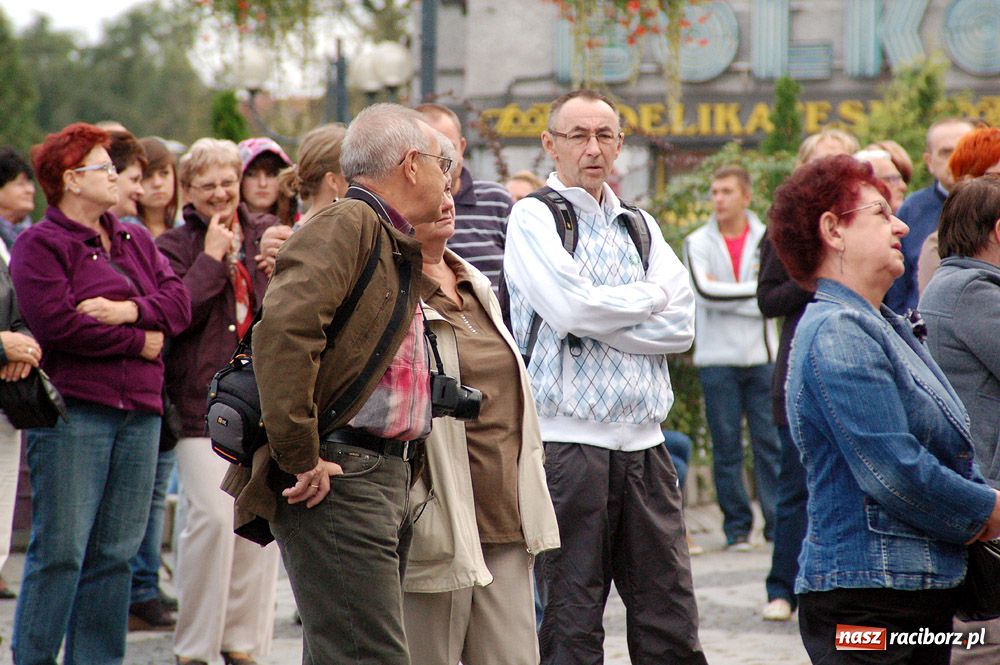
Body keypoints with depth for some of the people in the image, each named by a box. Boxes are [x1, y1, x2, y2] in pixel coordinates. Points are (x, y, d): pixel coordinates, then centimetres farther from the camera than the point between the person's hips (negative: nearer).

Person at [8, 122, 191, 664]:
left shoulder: (136, 243, 19)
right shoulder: (41, 244, -3)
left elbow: (178, 302, 8)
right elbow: (56, 324, -15)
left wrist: (130, 310, -12)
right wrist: (138, 342, -8)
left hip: (139, 412, 7)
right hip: (73, 411, -6)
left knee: (116, 552, 7)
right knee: (61, 548, -7)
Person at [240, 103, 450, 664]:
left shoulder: (401, 248, 22)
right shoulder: (345, 226, -11)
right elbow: (283, 329, -25)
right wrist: (300, 458, -24)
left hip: (389, 480, 10)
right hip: (338, 482, -10)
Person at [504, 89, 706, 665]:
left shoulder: (641, 225, 16)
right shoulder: (533, 217, 1)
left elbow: (682, 326, 3)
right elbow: (570, 308, -15)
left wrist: (598, 318, -9)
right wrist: (653, 294, 0)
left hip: (644, 442, 5)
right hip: (569, 439, -5)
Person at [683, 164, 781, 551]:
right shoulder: (698, 243, 4)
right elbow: (705, 292, -11)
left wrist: (726, 295, -8)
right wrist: (756, 290, -8)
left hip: (762, 356, 1)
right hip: (717, 359, -1)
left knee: (771, 443, -2)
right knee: (726, 447, 1)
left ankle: (778, 521, 2)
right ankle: (737, 527, 7)